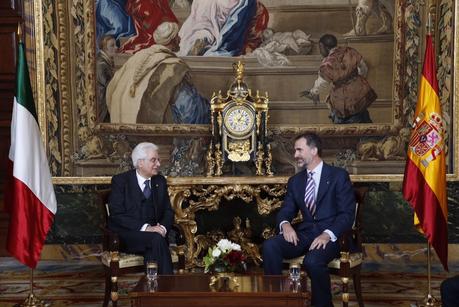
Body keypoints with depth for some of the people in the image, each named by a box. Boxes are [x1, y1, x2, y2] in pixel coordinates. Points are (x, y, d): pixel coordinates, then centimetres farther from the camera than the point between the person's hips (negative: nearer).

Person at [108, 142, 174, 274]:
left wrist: (163, 227, -11)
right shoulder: (120, 181, -3)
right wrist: (145, 228, -22)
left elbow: (168, 211, 13)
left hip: (153, 231, 4)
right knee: (157, 239, -32)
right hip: (127, 235, -4)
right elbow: (117, 215, -12)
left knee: (152, 251, -33)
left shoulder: (160, 181, 13)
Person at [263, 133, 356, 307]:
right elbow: (285, 211, 13)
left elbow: (347, 213, -7)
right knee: (270, 246, -23)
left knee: (313, 260, -36)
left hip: (330, 236, -5)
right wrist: (285, 224, -13)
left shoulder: (339, 176, 0)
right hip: (305, 233, 5)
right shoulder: (295, 181, 17)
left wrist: (328, 234, -24)